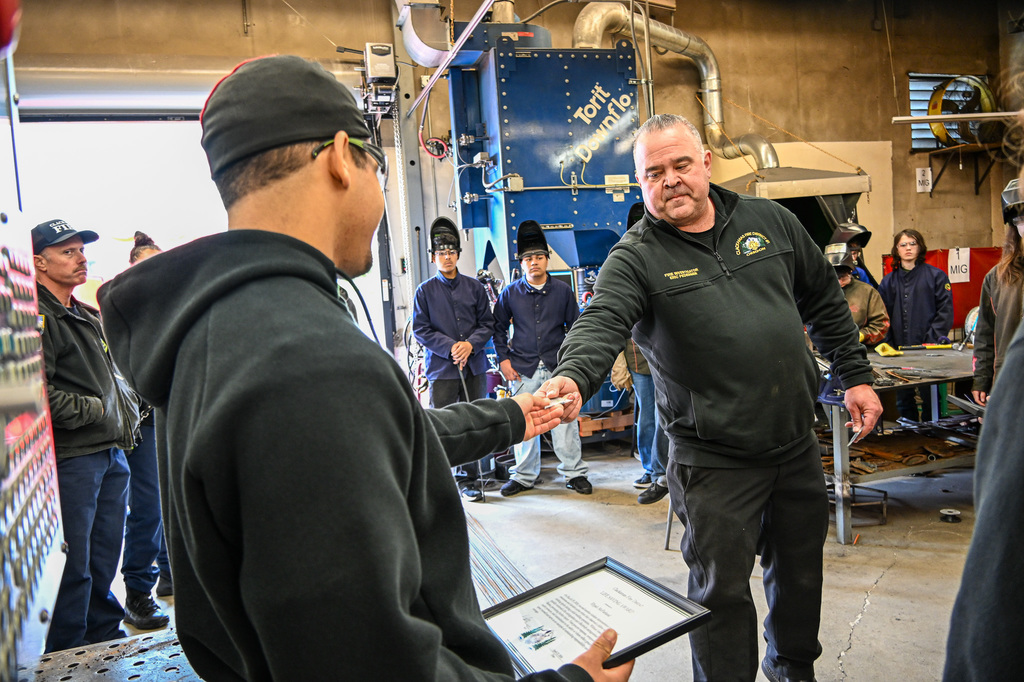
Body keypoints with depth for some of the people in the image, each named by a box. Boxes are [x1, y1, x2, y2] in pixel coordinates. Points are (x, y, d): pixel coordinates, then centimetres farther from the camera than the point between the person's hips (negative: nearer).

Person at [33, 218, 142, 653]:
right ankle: (67, 653, 14)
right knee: (73, 563, -1)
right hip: (71, 458, -9)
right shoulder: (38, 319, -11)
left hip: (112, 453, 9)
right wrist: (92, 409, -12)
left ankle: (105, 636, 30)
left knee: (106, 555, 16)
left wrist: (127, 411, 13)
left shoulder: (89, 317, 19)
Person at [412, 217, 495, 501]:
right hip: (442, 369, -2)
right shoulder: (425, 291, 3)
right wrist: (451, 347, -12)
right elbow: (420, 329, 0)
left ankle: (468, 480, 20)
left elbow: (487, 323, 9)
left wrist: (470, 344, -9)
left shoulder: (474, 287, 9)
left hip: (474, 366, 3)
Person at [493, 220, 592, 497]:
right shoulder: (510, 293, 3)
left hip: (557, 367, 0)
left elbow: (575, 326, 10)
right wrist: (503, 359, 3)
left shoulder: (563, 290, 4)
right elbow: (499, 326, 11)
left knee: (565, 421, 2)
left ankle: (574, 473, 16)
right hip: (524, 369, 1)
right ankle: (524, 475, 21)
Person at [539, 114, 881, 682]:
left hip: (797, 444, 5)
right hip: (713, 460, -5)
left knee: (800, 570, 22)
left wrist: (855, 376, 12)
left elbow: (825, 303, 14)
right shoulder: (634, 258, -10)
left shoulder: (770, 221, 5)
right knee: (722, 590, 4)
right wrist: (573, 377, -48)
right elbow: (601, 323, -28)